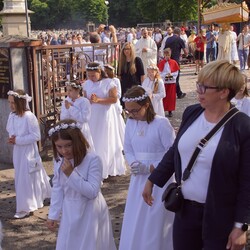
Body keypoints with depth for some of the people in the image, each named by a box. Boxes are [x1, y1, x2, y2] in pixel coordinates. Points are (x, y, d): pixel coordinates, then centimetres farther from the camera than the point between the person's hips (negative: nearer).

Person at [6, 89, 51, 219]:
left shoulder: (29, 117, -21)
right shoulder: (12, 116, 1)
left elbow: (36, 136, -20)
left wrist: (18, 140, -21)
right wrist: (11, 138, -6)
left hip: (28, 151, -8)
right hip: (18, 151, 8)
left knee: (26, 178, 0)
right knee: (20, 178, 17)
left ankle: (25, 208, 12)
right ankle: (33, 201, 36)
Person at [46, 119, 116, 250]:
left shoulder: (93, 160, -22)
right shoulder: (58, 161, -4)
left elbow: (93, 191, -24)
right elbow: (57, 189, 5)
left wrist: (71, 174, -28)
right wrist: (53, 215, 5)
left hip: (90, 215, -5)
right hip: (70, 214, 5)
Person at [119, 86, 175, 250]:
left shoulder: (161, 123, -15)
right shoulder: (130, 123, 2)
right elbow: (128, 150, 10)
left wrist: (150, 168, -19)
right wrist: (134, 163, -11)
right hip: (139, 179, 5)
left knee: (156, 224, 5)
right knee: (135, 224, 13)